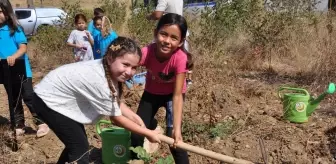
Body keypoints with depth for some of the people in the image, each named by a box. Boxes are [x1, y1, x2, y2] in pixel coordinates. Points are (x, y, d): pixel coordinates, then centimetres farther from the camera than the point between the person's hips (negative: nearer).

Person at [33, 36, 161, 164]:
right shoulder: (99, 80, -36)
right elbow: (116, 118, -23)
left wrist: (136, 118, -9)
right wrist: (148, 133, -15)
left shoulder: (107, 70, -11)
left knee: (76, 142, 18)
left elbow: (116, 103, 2)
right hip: (48, 100, -9)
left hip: (59, 96, 9)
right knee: (80, 147, -7)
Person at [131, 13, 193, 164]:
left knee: (173, 138, -17)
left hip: (172, 94, -2)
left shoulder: (180, 58, -35)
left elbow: (177, 95, -33)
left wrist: (176, 129, -40)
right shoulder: (147, 52, -31)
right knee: (136, 134, -3)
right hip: (151, 93, 2)